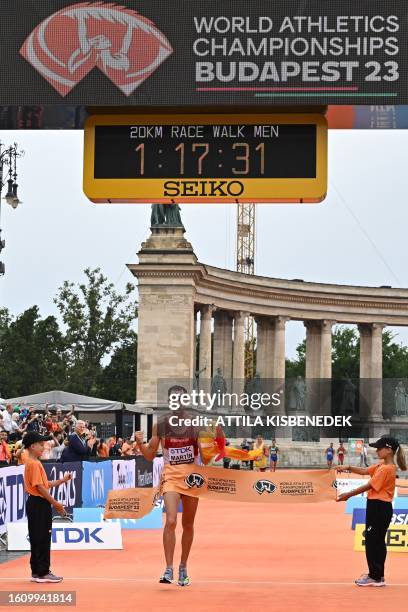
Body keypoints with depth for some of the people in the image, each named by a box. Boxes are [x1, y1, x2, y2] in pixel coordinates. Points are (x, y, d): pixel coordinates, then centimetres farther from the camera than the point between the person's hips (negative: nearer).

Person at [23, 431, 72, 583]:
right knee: (41, 539, -6)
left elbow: (45, 485, 17)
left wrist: (62, 480, 12)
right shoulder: (34, 464, -16)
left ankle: (37, 572, 16)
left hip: (37, 504, 10)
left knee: (39, 539, 12)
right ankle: (42, 572, -3)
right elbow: (40, 487, -20)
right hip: (39, 504, -10)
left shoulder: (35, 463, 16)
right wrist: (56, 504, -17)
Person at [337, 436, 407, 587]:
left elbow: (369, 486, -17)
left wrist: (349, 495, -10)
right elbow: (365, 471, 12)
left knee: (372, 542, -5)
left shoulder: (386, 469, -18)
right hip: (378, 506, 10)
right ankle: (377, 575, 21)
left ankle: (375, 578, 0)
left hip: (379, 508, -10)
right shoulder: (381, 466, 11)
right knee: (378, 542, 14)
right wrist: (348, 468, -3)